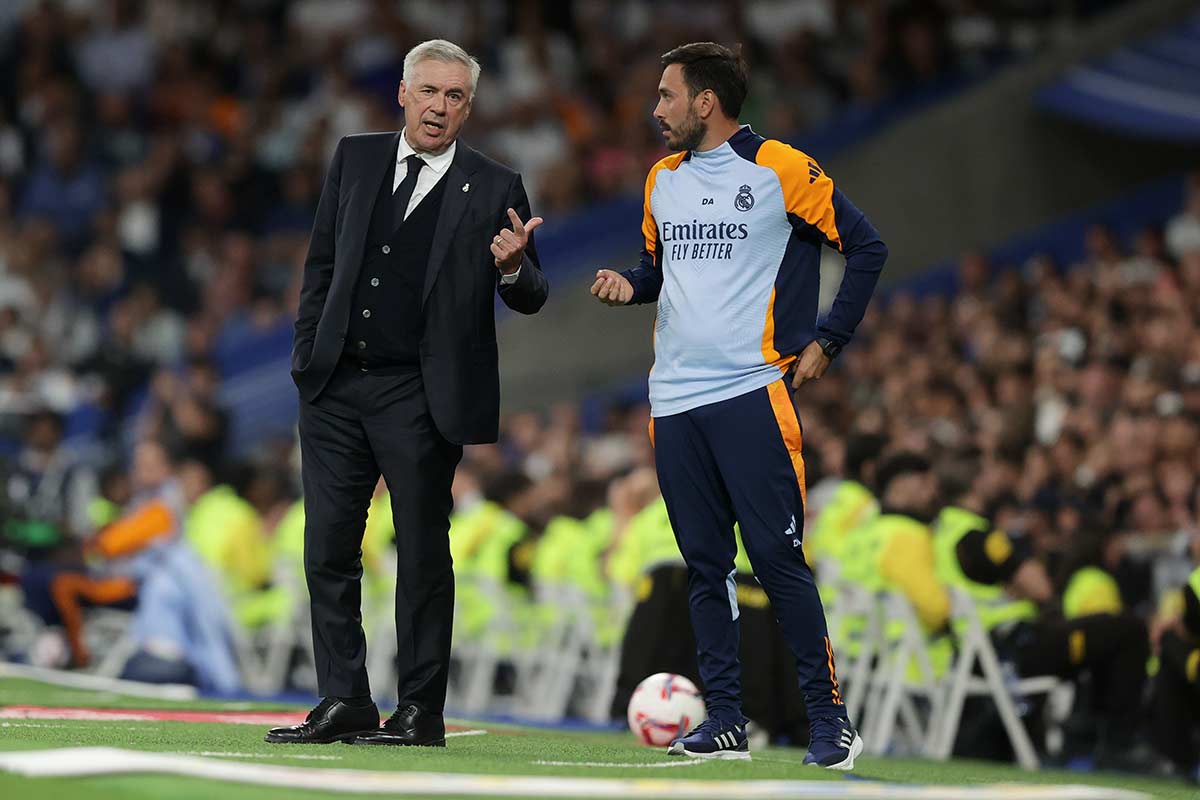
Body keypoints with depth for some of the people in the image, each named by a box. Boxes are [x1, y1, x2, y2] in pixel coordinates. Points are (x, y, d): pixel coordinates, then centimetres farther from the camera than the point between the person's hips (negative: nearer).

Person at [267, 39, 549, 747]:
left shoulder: (493, 189, -1)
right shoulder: (356, 159, 9)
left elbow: (530, 300, -1)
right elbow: (323, 263, 14)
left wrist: (513, 269, -23)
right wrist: (307, 353, 7)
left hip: (420, 397, -4)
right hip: (336, 386, 4)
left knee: (423, 555, 1)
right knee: (329, 549, 4)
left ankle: (421, 710, 8)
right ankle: (345, 703, 11)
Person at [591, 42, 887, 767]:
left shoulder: (781, 170, -4)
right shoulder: (662, 178, 15)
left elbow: (866, 247, 0)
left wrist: (828, 341, -3)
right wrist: (630, 284, 5)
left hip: (752, 394, -6)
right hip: (674, 400, 6)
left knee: (778, 557, -10)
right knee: (705, 563, 6)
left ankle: (830, 718, -4)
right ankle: (725, 720, 12)